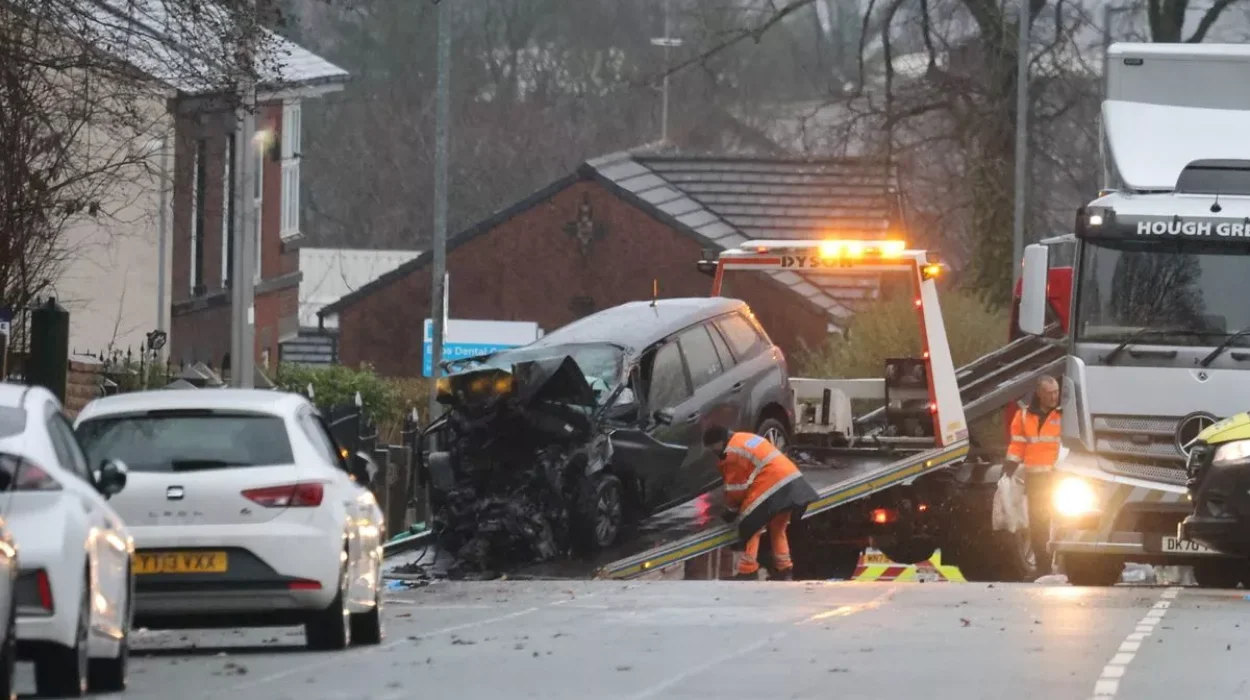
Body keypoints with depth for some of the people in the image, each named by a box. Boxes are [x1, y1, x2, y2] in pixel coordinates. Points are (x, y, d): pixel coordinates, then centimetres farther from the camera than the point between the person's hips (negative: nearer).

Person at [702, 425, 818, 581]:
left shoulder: (732, 453, -7)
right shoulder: (746, 439, 23)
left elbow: (735, 488, -3)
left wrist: (731, 510, 14)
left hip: (772, 487, -10)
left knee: (749, 526, -2)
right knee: (777, 528, 22)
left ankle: (747, 572, -5)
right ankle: (784, 571, 24)